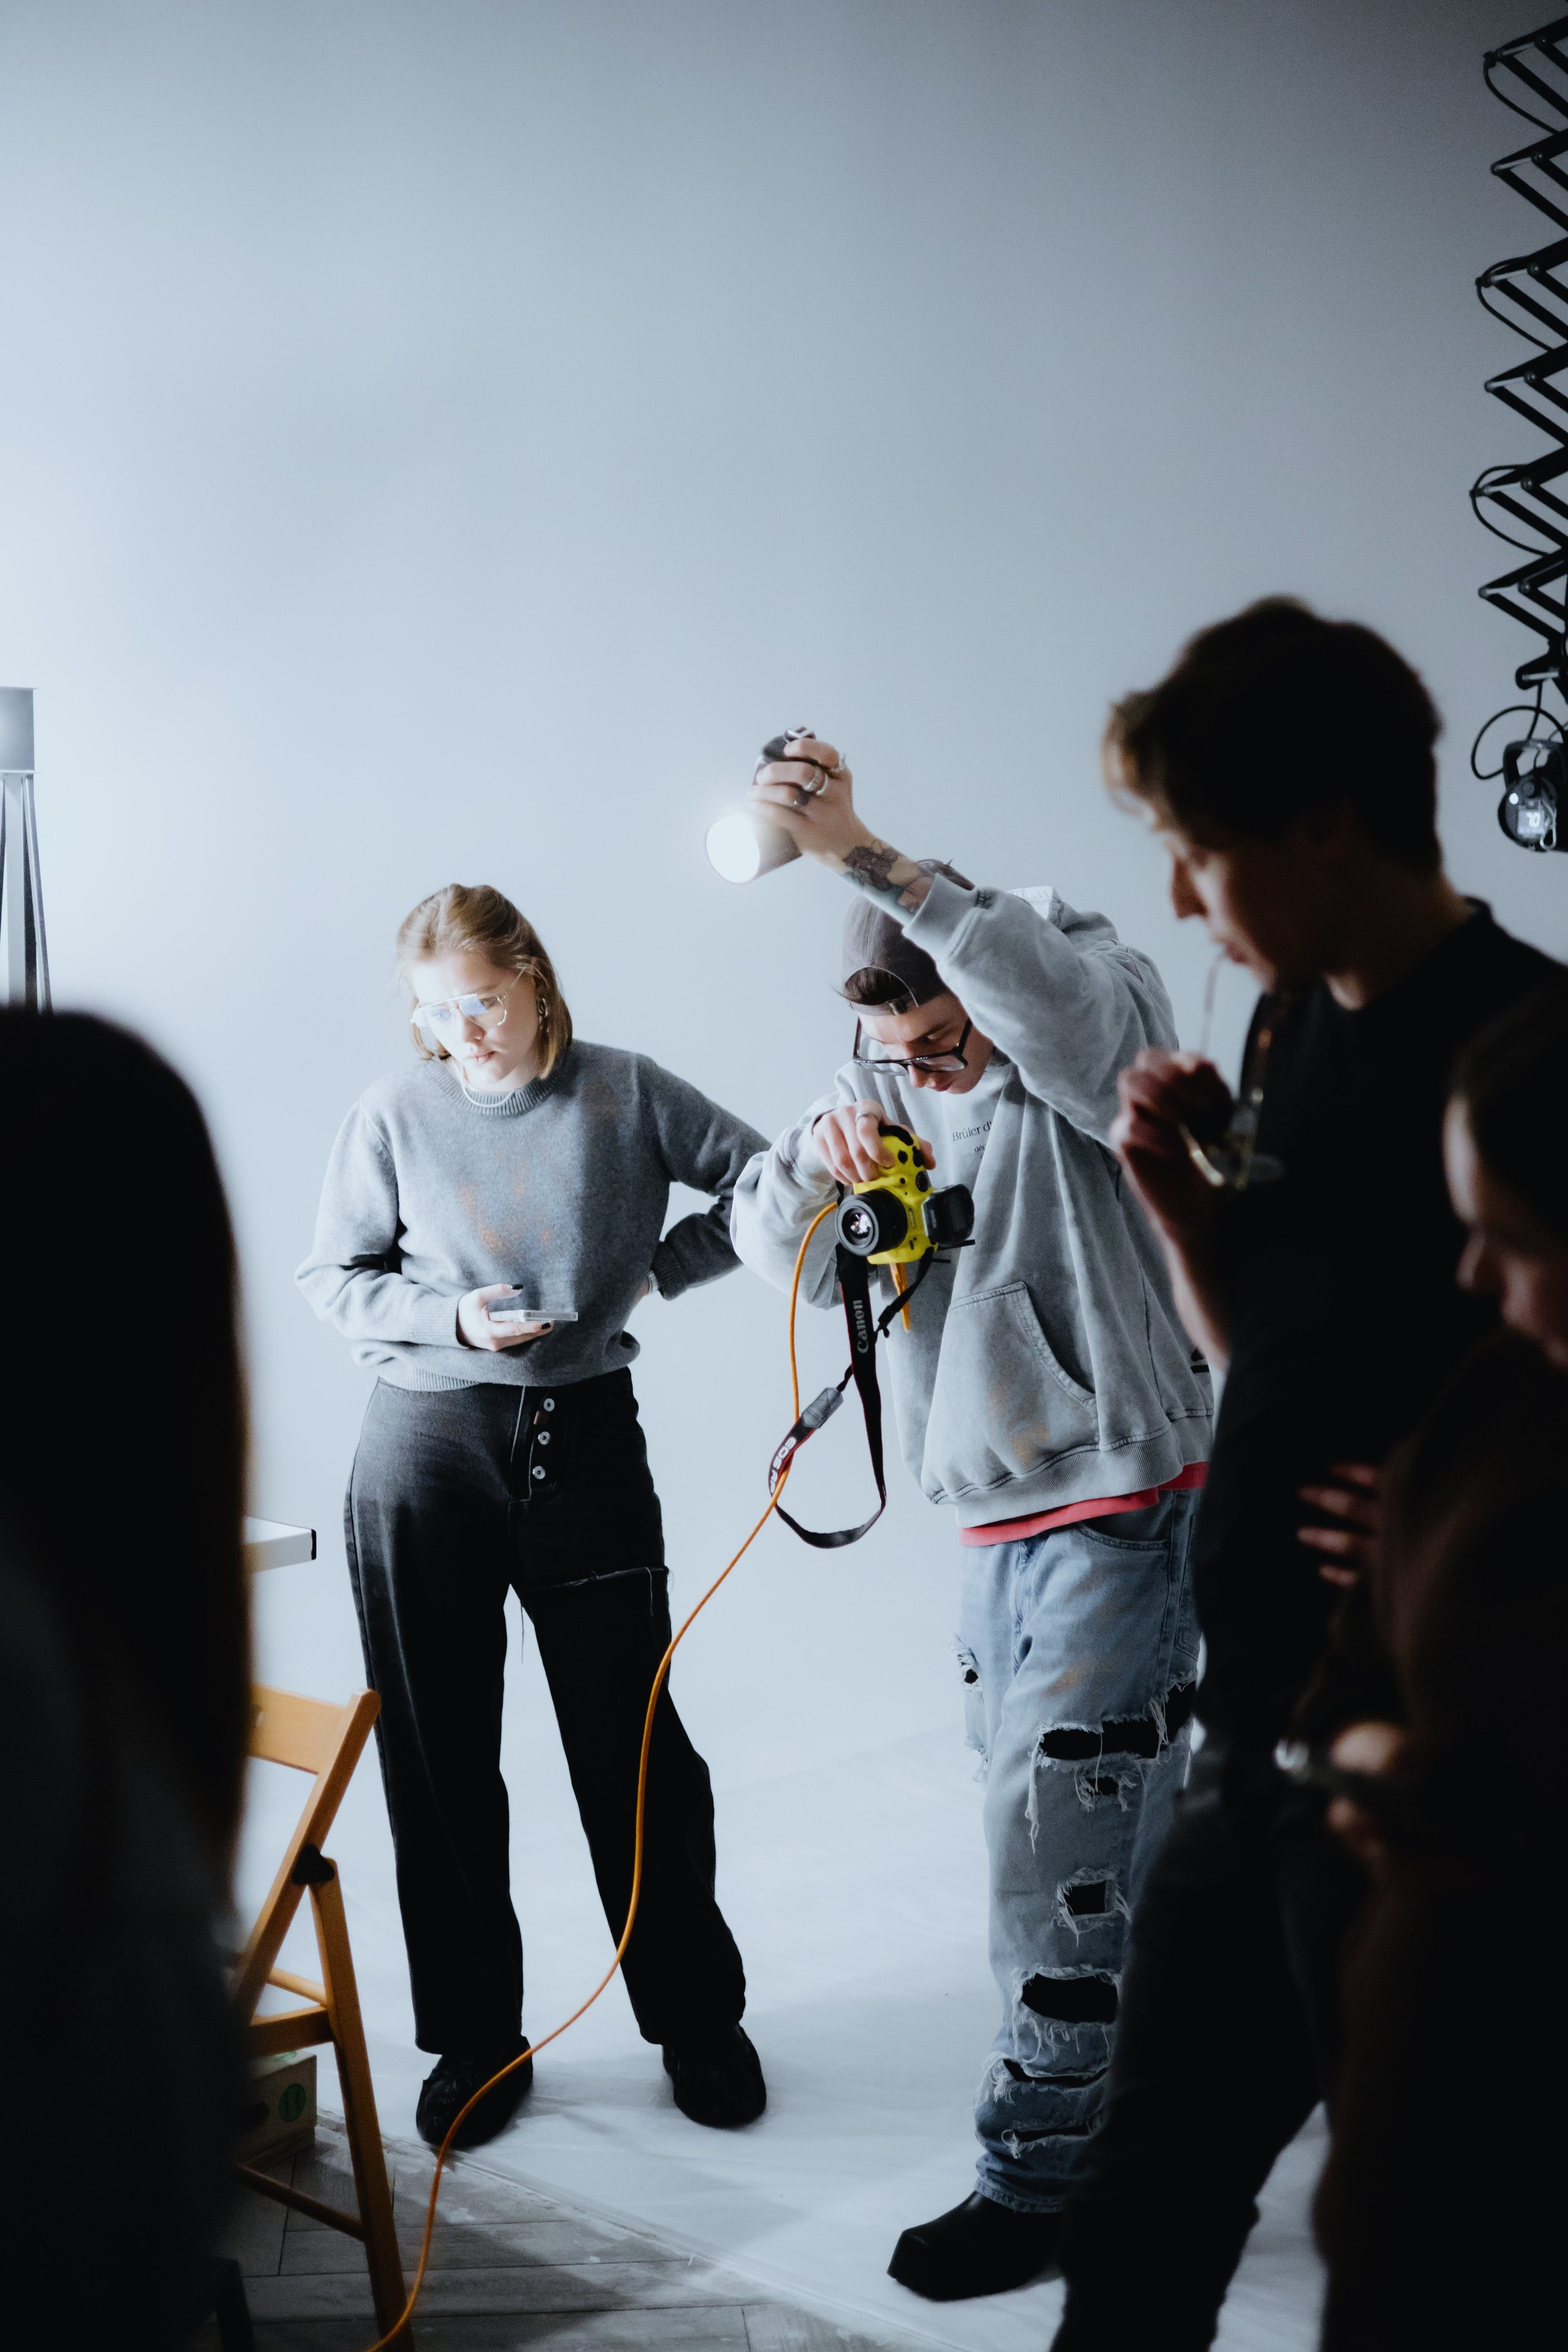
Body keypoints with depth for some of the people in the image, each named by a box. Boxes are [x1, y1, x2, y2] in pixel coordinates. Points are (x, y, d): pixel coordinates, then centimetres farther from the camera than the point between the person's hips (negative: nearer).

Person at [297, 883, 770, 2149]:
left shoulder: (625, 1091, 1)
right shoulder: (394, 1112, 0)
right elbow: (332, 1275, 6)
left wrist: (658, 1270, 1)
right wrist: (451, 1319, -10)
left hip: (587, 1439, 0)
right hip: (425, 1445, 1)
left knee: (632, 1744, 3)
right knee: (438, 1758, 6)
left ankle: (698, 2020, 21)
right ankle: (475, 2039, 21)